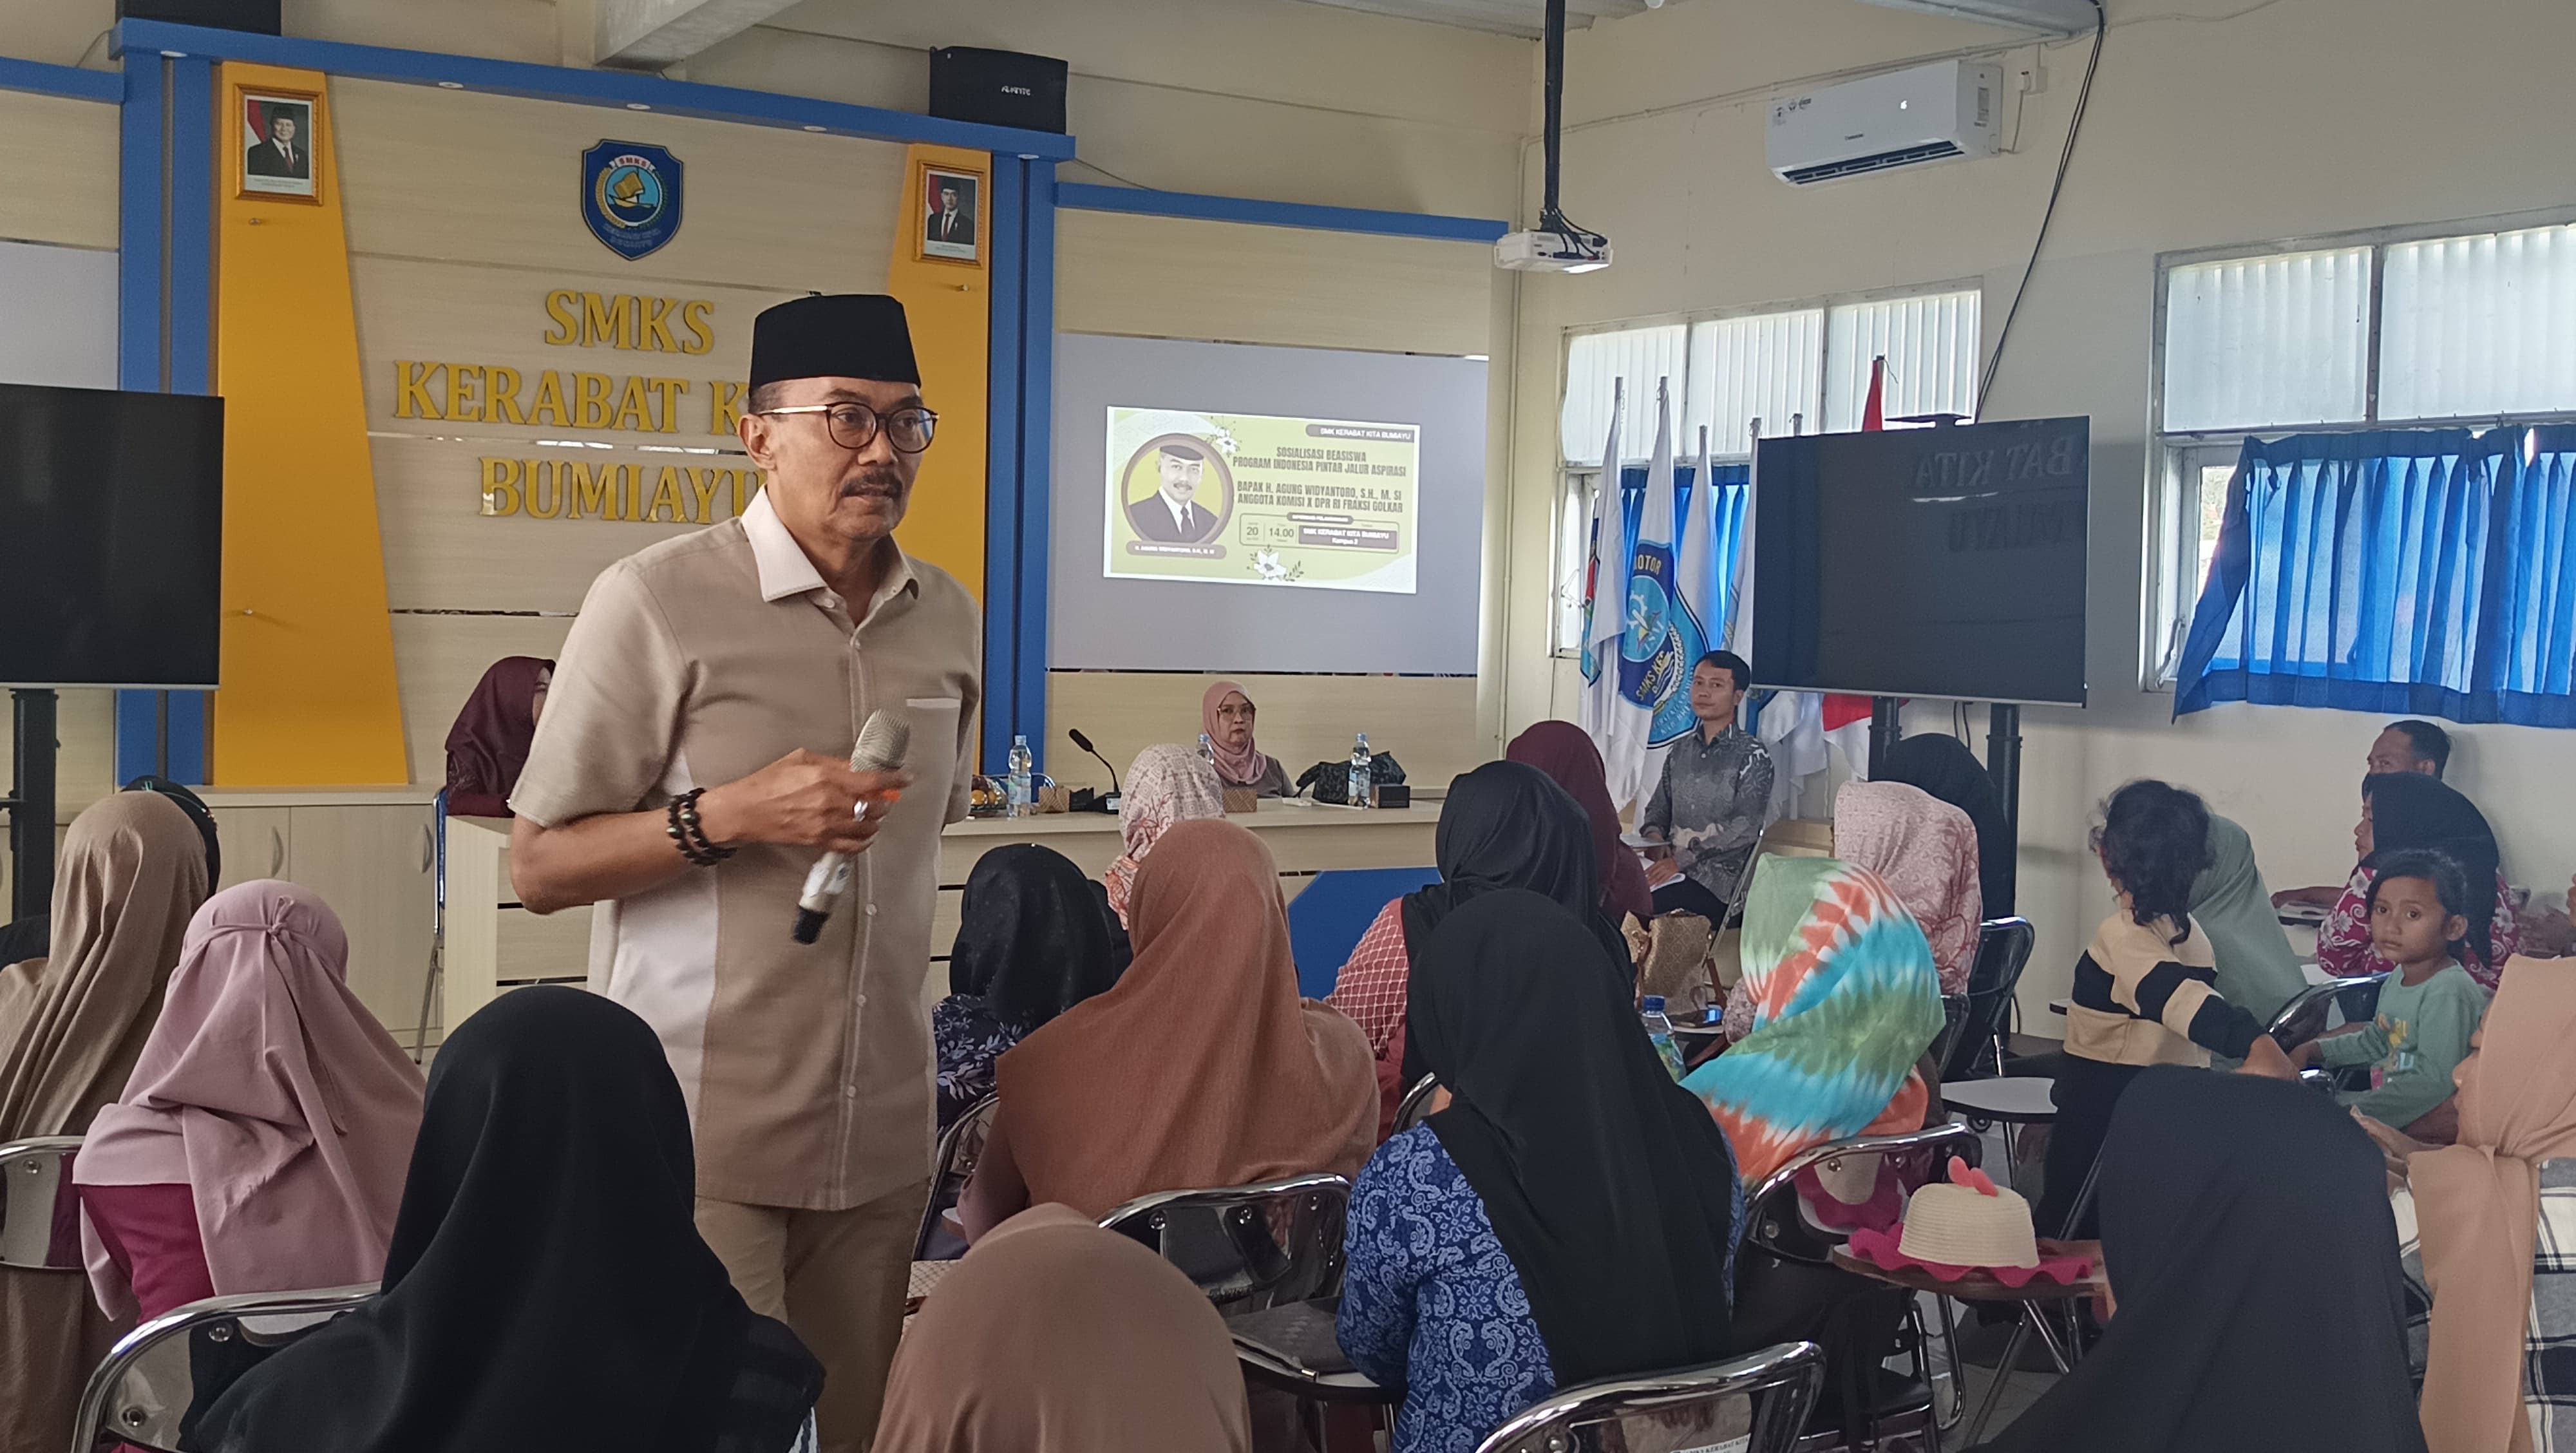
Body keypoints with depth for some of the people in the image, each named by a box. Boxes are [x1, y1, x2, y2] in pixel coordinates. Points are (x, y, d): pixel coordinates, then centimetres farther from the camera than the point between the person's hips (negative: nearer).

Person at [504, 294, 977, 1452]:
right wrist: (728, 816, -19)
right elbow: (539, 867, -6)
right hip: (703, 1141, -5)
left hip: (882, 1139, 5)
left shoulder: (948, 618, 9)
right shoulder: (655, 600, -8)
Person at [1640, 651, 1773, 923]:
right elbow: (1658, 809, 23)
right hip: (1672, 866, 5)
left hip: (1718, 880, -5)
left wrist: (1682, 859, -17)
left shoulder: (1753, 754, -1)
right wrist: (1654, 837, -2)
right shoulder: (1680, 751, 19)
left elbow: (1746, 828, -11)